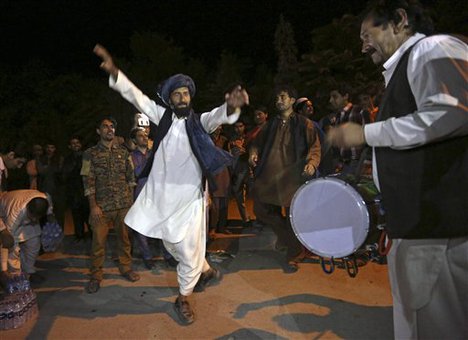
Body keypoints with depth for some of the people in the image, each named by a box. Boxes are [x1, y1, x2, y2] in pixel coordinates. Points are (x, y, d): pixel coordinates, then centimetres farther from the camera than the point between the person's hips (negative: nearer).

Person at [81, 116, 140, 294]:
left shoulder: (123, 152, 8)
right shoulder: (90, 153, 1)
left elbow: (130, 177, 11)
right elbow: (88, 181, -4)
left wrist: (130, 199, 6)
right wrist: (93, 206, -10)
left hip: (124, 204, 2)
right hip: (101, 205, -2)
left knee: (124, 238, 11)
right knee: (98, 241, 1)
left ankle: (126, 268, 26)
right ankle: (96, 275, 15)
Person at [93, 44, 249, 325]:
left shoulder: (199, 121, -4)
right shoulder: (163, 115, 3)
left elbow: (219, 116, -24)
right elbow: (136, 96, 0)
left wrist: (231, 106, -47)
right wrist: (113, 71, -13)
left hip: (189, 196, -3)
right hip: (161, 194, 3)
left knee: (189, 251, 4)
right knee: (172, 245, 18)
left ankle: (183, 299, 29)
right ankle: (206, 271, 45)